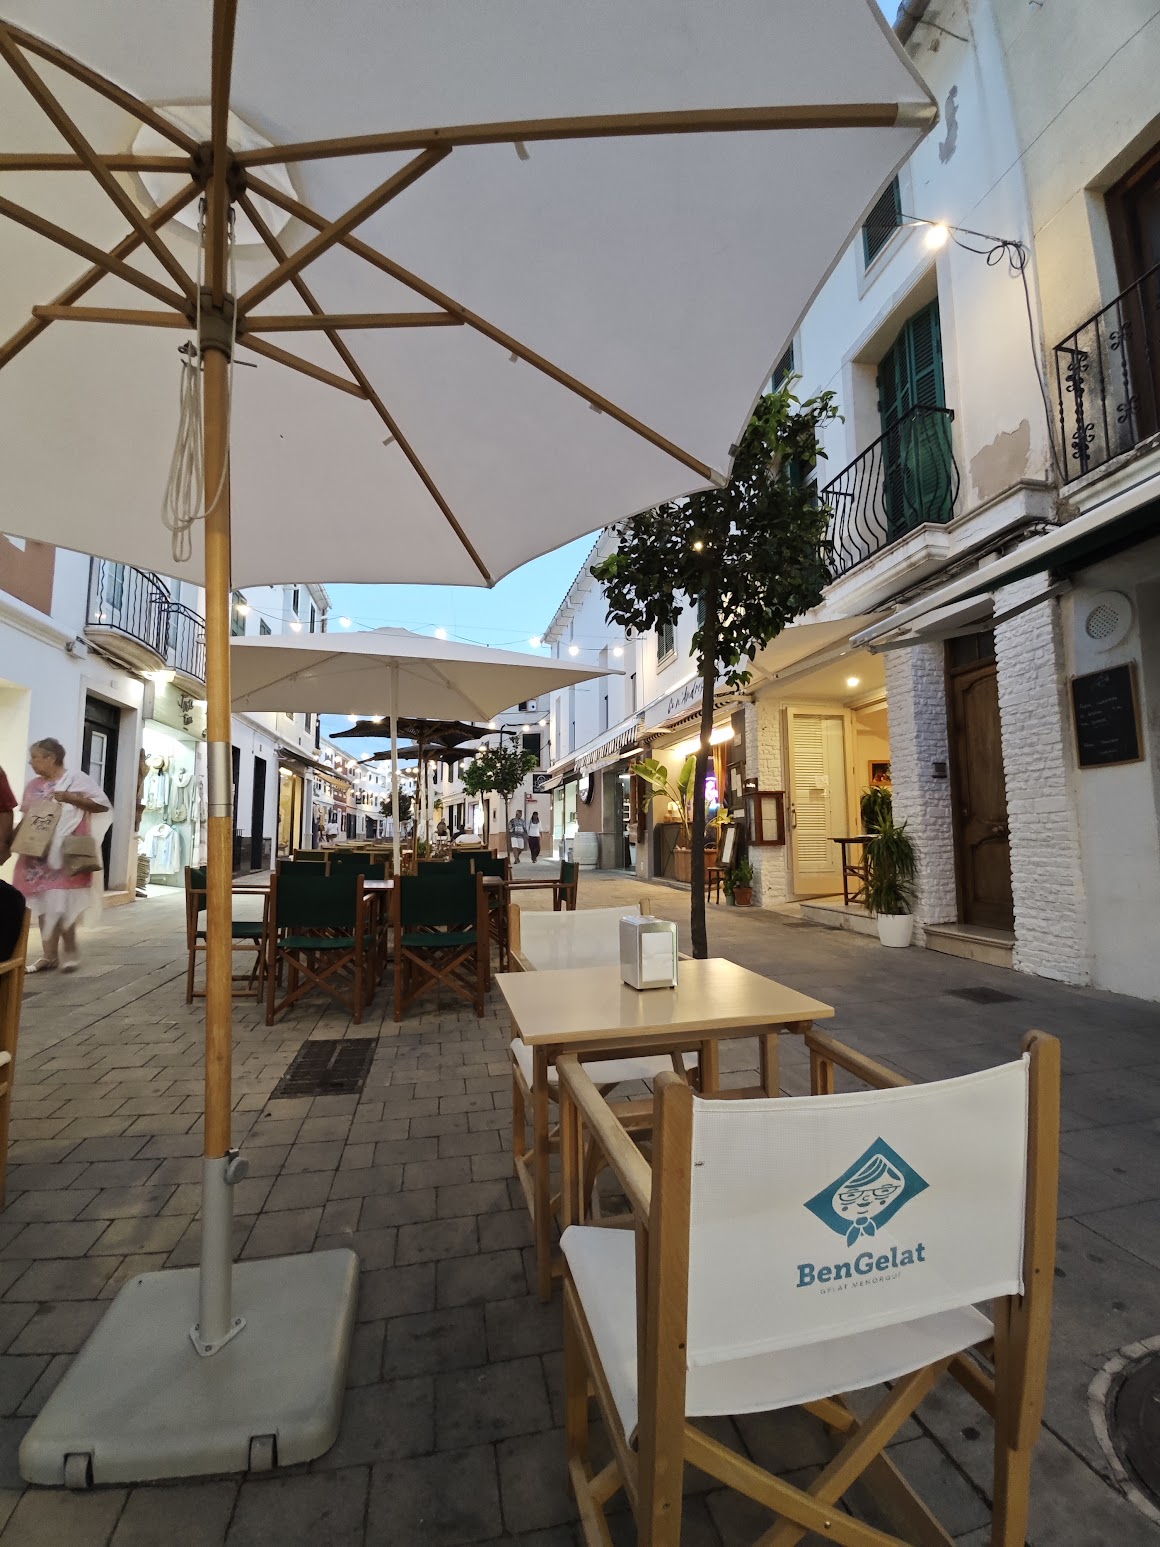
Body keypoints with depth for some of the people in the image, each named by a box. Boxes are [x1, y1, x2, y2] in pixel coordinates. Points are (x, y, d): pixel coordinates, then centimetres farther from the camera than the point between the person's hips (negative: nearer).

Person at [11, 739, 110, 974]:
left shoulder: (77, 780, -6)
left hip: (66, 856, -6)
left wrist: (71, 798, -19)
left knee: (63, 905, -6)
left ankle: (69, 953, 10)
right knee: (43, 904, 7)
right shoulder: (33, 785, 13)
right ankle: (49, 956, 15)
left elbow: (103, 804, -12)